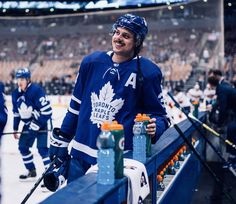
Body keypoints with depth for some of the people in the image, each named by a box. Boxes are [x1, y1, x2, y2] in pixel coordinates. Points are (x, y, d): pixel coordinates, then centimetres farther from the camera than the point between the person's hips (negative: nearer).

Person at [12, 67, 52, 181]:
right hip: (29, 123, 8)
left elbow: (46, 110, -25)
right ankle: (31, 171, 25)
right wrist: (15, 128, 12)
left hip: (42, 122, -8)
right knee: (23, 146, 10)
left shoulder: (36, 90, -23)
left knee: (42, 148, -16)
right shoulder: (16, 94, 1)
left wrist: (36, 125, -24)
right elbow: (16, 112, 12)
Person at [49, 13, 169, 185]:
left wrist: (154, 128, -24)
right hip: (80, 156, 4)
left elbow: (159, 114, -2)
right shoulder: (92, 62, 2)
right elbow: (76, 105, 11)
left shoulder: (146, 72, -8)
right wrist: (61, 140, 12)